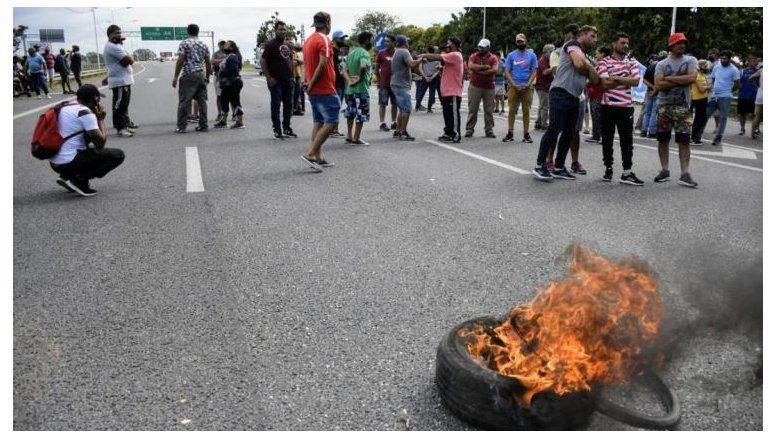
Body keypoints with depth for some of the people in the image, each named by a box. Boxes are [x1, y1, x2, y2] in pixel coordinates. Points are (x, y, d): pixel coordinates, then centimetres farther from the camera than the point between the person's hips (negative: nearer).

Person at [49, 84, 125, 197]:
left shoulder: (64, 108, 14)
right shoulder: (85, 113, -12)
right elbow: (101, 142, -10)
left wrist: (95, 118, 20)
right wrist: (101, 119, 2)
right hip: (69, 163, -9)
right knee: (118, 155, -4)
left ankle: (68, 176, 14)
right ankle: (79, 180, -8)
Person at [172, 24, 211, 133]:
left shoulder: (184, 43, -2)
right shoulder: (203, 45, 12)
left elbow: (180, 61, -9)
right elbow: (208, 63, 12)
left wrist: (175, 76, -6)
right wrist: (207, 76, 22)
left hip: (188, 75, -4)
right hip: (201, 75, 5)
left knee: (184, 101, -2)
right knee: (202, 101, 7)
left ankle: (181, 127, -3)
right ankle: (203, 125, 8)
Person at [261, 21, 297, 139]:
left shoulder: (288, 45, 14)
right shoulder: (270, 44, -5)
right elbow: (263, 61, -9)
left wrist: (292, 75, 12)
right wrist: (268, 77, -14)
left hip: (288, 80, 6)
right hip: (276, 81, -6)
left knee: (289, 105, 10)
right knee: (275, 106, -1)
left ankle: (287, 129, 21)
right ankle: (277, 130, 5)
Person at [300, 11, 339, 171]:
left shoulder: (309, 40, 16)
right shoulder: (324, 40, -12)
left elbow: (306, 64, 16)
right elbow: (322, 64, -22)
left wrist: (308, 82, 9)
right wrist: (311, 84, -16)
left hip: (314, 90, 9)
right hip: (325, 90, -9)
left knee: (318, 122, 12)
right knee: (331, 122, -8)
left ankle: (318, 157, 10)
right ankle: (310, 153, -13)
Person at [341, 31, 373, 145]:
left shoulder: (351, 53, 14)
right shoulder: (365, 54, -13)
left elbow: (344, 70, 10)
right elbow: (363, 66, -33)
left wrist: (350, 80, -5)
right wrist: (359, 77, -19)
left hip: (350, 88, 8)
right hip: (361, 89, -8)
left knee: (351, 112, 17)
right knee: (361, 114, 1)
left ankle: (349, 136, 23)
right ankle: (356, 138, 5)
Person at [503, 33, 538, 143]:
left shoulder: (531, 55, 7)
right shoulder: (511, 55, 7)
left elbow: (534, 71, 4)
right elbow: (506, 72, 1)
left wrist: (528, 84, -11)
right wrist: (514, 85, -10)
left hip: (527, 87, 0)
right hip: (513, 87, 0)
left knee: (526, 110, 1)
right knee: (512, 110, -2)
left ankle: (526, 134, 6)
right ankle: (510, 134, 2)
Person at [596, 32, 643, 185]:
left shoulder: (632, 63, 11)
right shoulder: (604, 62, 1)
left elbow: (636, 81, -5)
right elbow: (605, 84, -12)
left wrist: (617, 78, -11)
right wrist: (626, 79, -6)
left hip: (626, 106, 2)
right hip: (608, 106, -2)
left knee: (627, 140, 1)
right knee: (607, 139, 5)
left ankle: (627, 172, 2)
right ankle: (608, 168, 18)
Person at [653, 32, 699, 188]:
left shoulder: (691, 60, 5)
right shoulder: (661, 64, 5)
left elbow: (692, 77, -14)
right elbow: (658, 85, -9)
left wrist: (669, 78, -10)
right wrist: (681, 81, -11)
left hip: (683, 107, -1)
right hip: (664, 106, 1)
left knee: (684, 141, -4)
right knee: (663, 139, 6)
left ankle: (685, 174, -3)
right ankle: (665, 171, 17)